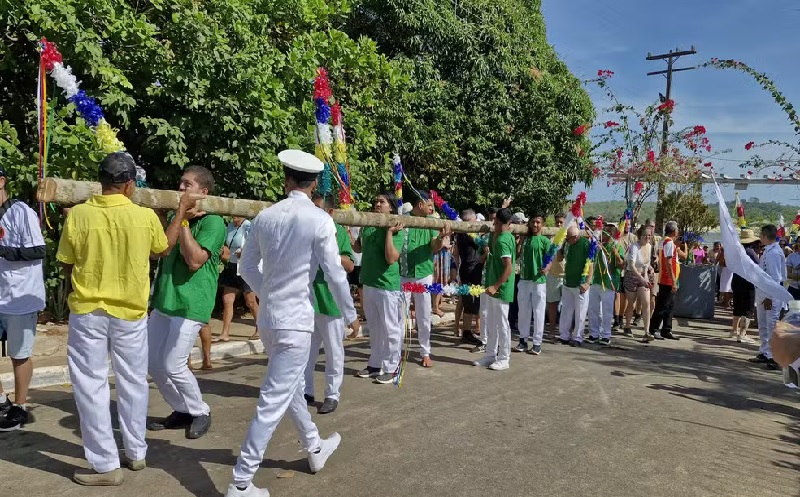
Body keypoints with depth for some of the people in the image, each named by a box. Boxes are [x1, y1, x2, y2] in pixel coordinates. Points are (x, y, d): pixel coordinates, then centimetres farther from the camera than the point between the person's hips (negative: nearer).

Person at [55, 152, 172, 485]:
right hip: (131, 312, 1)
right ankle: (136, 453, 28)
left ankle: (106, 465, 12)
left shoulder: (78, 214, -10)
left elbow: (66, 266, 0)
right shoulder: (146, 217, -9)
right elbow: (164, 249, 11)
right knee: (133, 382, 16)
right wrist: (181, 213, 22)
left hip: (88, 311, -1)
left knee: (91, 386, 8)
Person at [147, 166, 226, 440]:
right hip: (164, 301, 8)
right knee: (153, 362, 10)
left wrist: (184, 221, -17)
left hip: (190, 304, -8)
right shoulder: (175, 215, 13)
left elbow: (195, 260, -21)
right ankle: (182, 411, 27)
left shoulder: (213, 222, -11)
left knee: (173, 365, -6)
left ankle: (200, 412, 18)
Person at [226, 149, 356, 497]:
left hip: (268, 318, 7)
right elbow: (334, 274, -11)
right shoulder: (320, 220, -14)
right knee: (273, 402, 0)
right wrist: (350, 315, 3)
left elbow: (247, 266, 12)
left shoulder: (264, 216, 2)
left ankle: (315, 448, 42)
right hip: (296, 321, -7)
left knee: (289, 388, 23)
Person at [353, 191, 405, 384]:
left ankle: (391, 367, 15)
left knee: (390, 328, 4)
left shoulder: (396, 230, -13)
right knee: (374, 328, 18)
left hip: (388, 286, -7)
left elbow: (391, 259, -22)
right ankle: (375, 364, 30)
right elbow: (357, 248, 21)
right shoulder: (367, 226, 7)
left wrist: (389, 232, -25)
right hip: (369, 284, 7)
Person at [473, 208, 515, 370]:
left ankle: (504, 359, 12)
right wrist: (488, 253, 6)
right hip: (493, 286, 9)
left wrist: (496, 286, -24)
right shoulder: (494, 236, 9)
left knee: (502, 324, 1)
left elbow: (509, 268, -24)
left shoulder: (502, 240, -19)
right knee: (491, 323, 15)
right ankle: (491, 355, 24)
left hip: (501, 289, -9)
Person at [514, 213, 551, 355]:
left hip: (539, 280, -4)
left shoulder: (545, 240, -2)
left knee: (538, 312, 1)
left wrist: (547, 268, -25)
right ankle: (523, 339, 20)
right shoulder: (524, 239, 10)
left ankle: (537, 343, 9)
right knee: (523, 311, 10)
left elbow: (550, 259, -6)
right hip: (524, 279, 4)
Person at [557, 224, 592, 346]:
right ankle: (564, 336, 20)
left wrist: (587, 282, -20)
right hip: (567, 283, 6)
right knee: (566, 311, 12)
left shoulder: (585, 244, -13)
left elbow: (590, 264, -14)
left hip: (580, 285, -6)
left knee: (580, 313, 3)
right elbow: (560, 258, 15)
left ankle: (578, 338, 11)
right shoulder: (567, 243, 4)